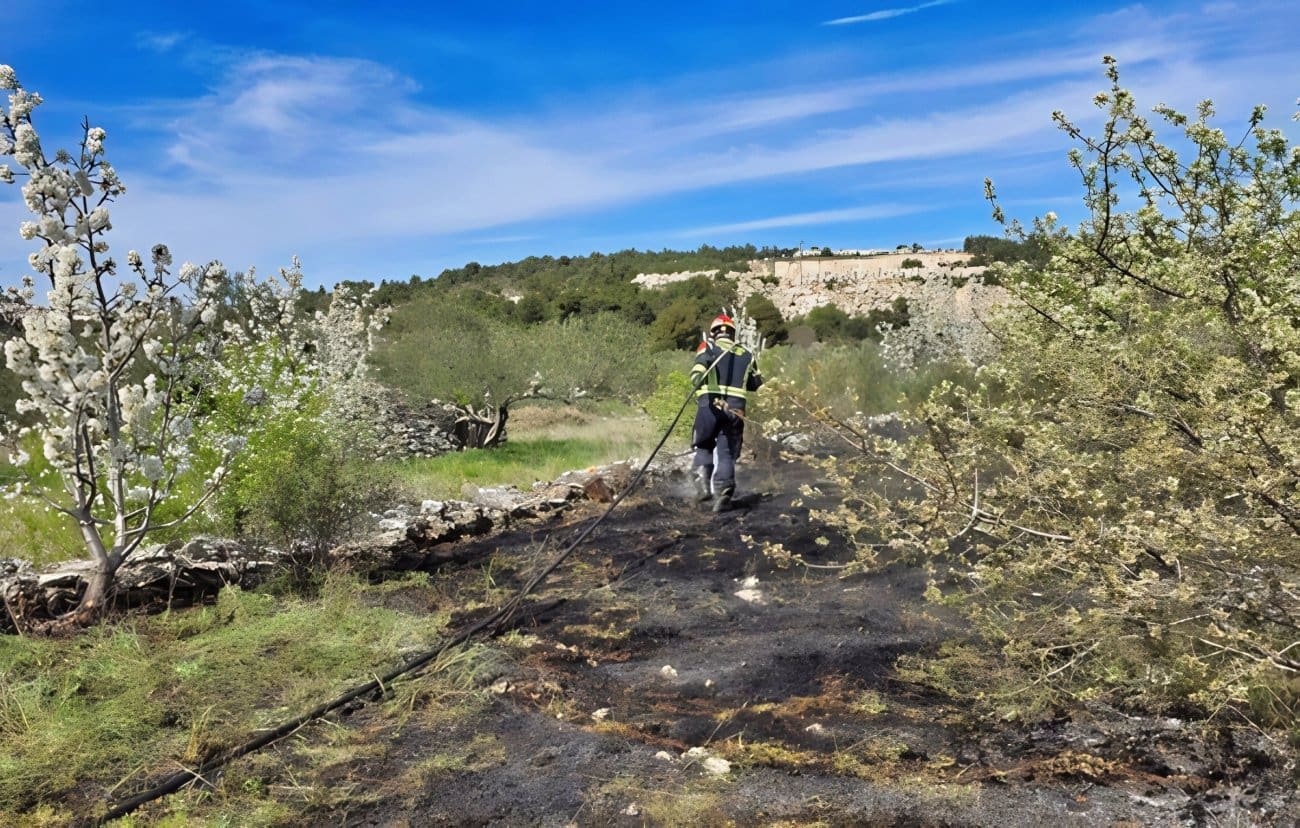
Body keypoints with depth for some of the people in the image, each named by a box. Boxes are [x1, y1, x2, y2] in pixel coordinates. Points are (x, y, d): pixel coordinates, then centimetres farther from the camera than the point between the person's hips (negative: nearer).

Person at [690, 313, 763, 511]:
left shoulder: (707, 348, 3)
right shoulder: (746, 354, 14)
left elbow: (696, 376, -10)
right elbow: (756, 384, 16)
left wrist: (703, 385, 8)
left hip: (710, 405, -2)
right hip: (736, 409, 2)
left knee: (704, 446, 15)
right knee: (727, 453, 7)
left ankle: (703, 484, -3)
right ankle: (724, 493, -5)